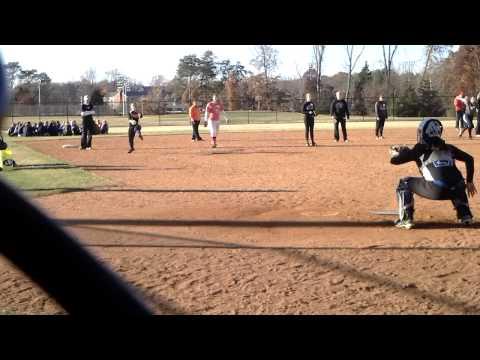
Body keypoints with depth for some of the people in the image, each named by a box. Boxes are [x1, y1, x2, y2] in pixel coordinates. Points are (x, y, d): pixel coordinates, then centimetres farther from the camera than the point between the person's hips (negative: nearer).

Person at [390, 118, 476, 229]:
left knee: (404, 183, 18)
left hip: (436, 191, -5)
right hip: (455, 191, 5)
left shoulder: (421, 148, 12)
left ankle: (406, 219, 9)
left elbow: (395, 160, 11)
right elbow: (469, 159, 30)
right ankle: (465, 215, 28)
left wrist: (395, 152, 34)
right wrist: (469, 182, 34)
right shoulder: (448, 148, 25)